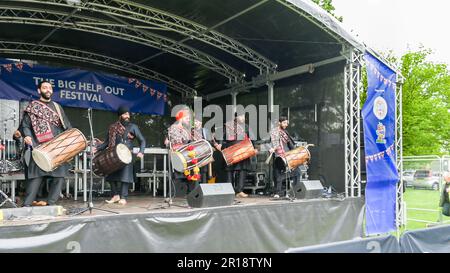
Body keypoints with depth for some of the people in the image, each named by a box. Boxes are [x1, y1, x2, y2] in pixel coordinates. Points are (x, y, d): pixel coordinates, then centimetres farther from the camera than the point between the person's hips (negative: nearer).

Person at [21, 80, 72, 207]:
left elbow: (67, 126, 19)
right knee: (37, 174, -10)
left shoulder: (57, 107, 20)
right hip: (40, 147, -4)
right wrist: (27, 135, -16)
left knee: (59, 173, -2)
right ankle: (27, 204, -5)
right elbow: (25, 125, 4)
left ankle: (51, 203, 5)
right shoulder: (33, 106, 10)